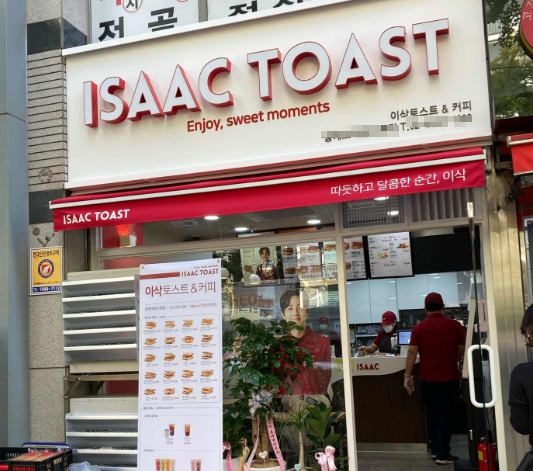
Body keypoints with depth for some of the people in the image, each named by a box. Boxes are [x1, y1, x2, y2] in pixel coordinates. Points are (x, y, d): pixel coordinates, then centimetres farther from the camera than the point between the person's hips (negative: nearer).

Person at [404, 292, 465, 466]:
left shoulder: (419, 328, -5)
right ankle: (442, 454, 2)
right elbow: (461, 352, 5)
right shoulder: (455, 325, -5)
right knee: (445, 415, 4)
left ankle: (435, 449, 23)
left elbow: (412, 353, -7)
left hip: (427, 379, 2)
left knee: (432, 414, 17)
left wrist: (408, 376, -2)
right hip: (449, 378, -2)